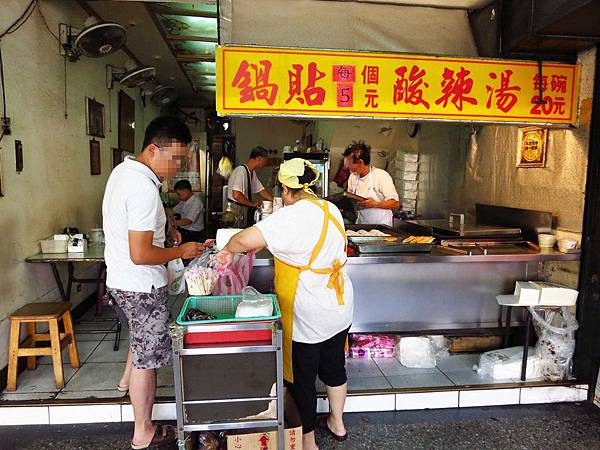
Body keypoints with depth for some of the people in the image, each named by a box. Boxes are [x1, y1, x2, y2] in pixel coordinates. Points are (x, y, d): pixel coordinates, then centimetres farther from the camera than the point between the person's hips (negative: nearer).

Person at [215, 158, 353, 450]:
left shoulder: (292, 216, -23)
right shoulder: (331, 209, 3)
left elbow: (246, 239, -30)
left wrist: (228, 250, -8)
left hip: (308, 316, -8)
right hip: (339, 306, 8)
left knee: (301, 379, 10)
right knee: (334, 366, 25)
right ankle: (337, 423, 45)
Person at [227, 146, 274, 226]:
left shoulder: (252, 173, 9)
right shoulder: (241, 171, -21)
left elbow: (261, 191, 15)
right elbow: (236, 195, -28)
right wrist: (252, 203, -16)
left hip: (245, 209, 9)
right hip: (237, 209, -9)